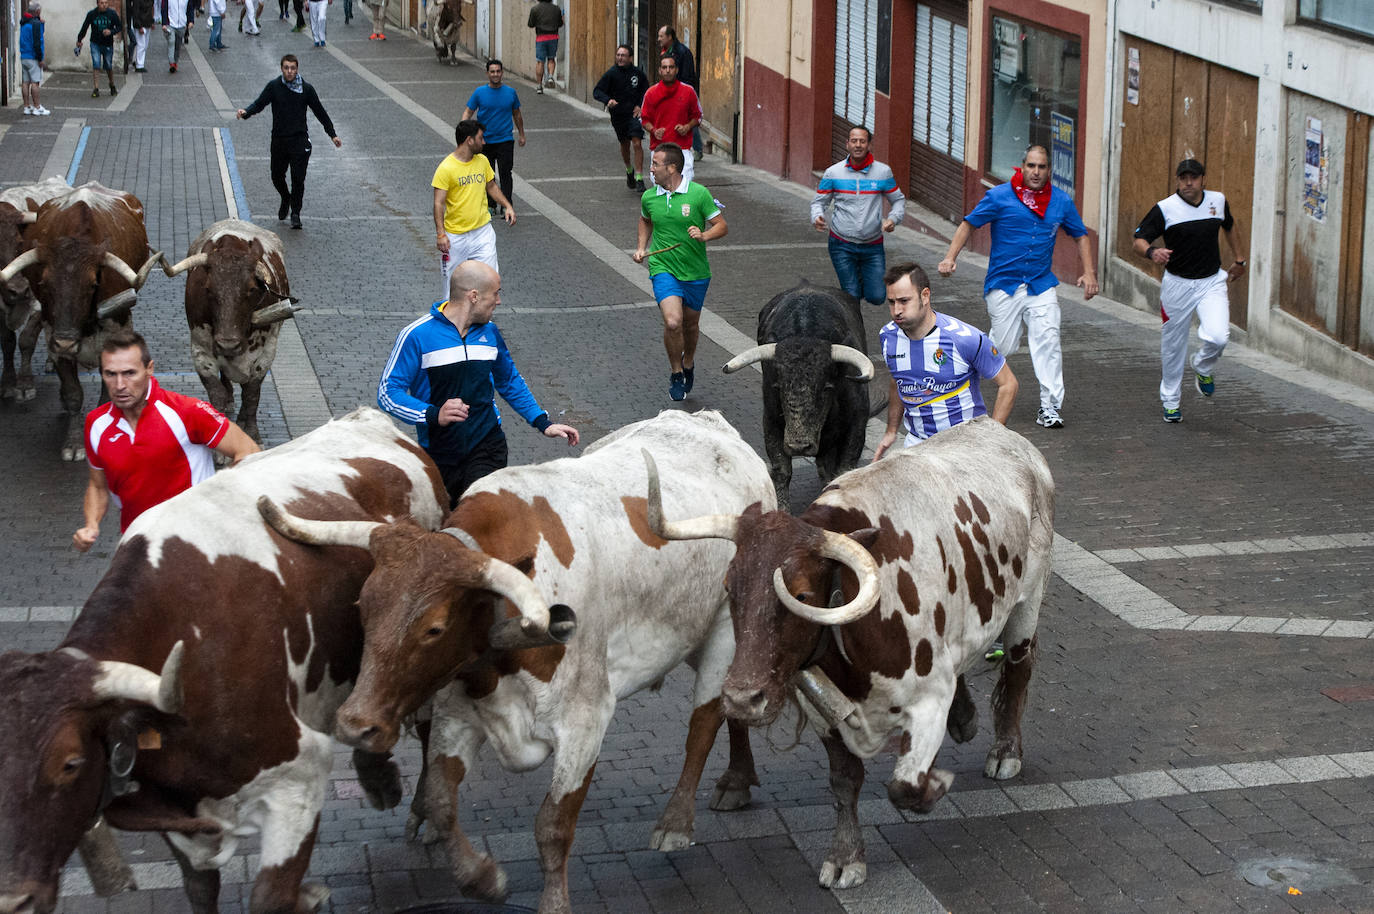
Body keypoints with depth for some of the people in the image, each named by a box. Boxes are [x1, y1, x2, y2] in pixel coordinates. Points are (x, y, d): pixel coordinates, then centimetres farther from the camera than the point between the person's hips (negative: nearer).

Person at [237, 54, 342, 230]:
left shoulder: (306, 89, 1)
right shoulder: (274, 87, 0)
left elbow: (320, 112, 9)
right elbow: (259, 103, -8)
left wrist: (332, 134, 11)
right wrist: (246, 112, -30)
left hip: (299, 140, -2)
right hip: (279, 139, 2)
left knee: (298, 178, -8)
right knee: (277, 176, 11)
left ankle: (295, 213, 5)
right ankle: (286, 200, 41)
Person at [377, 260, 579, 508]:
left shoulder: (489, 332, 8)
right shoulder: (417, 336, -11)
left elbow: (510, 382, 22)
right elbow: (388, 392, -14)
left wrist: (543, 423, 14)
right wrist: (434, 415, -28)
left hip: (486, 444, 2)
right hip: (438, 454, -2)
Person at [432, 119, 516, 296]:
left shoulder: (482, 161, 5)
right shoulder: (446, 168, -14)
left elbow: (491, 186, 20)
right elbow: (439, 203, -15)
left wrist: (507, 206, 5)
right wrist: (440, 234, -23)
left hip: (482, 230, 4)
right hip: (455, 236, -4)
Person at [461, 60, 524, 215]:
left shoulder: (510, 92, 1)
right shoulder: (479, 92, -2)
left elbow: (517, 115, 14)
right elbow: (468, 112, 0)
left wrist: (522, 135, 19)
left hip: (505, 141, -1)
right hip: (485, 141, 1)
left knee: (505, 173, -11)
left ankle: (506, 206, -9)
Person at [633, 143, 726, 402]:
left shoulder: (699, 194, -11)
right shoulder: (649, 197, -2)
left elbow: (722, 226, -5)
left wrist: (703, 235, -23)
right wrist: (641, 247, 9)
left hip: (696, 272, 0)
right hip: (663, 269, 0)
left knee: (691, 325, 15)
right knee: (672, 322, -20)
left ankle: (688, 364, 45)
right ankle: (675, 373, 1)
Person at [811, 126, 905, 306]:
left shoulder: (883, 172, -1)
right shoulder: (833, 173, -2)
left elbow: (898, 200, 10)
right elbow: (819, 201, 6)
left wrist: (893, 219, -11)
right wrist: (817, 217, -17)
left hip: (873, 245, 1)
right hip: (842, 246, -1)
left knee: (877, 298, -2)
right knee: (852, 297, -1)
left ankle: (864, 276, 31)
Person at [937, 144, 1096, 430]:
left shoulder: (1061, 201, 7)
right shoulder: (999, 197, -4)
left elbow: (1081, 236, 18)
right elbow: (968, 224, 2)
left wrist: (1088, 272, 6)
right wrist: (950, 258, -11)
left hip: (1042, 286, 2)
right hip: (1004, 285, -2)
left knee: (1048, 343, -9)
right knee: (1003, 346, -1)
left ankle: (1050, 407, -4)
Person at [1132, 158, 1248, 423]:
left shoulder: (1218, 200, 1)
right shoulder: (1164, 208, -11)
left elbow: (1229, 225, 23)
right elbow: (1138, 240, -12)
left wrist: (1239, 259, 25)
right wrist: (1152, 252, -34)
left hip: (1212, 282, 2)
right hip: (1177, 284, -1)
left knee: (1218, 337, -20)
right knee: (1172, 346, 7)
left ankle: (1203, 369, 14)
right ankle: (1170, 402, 26)